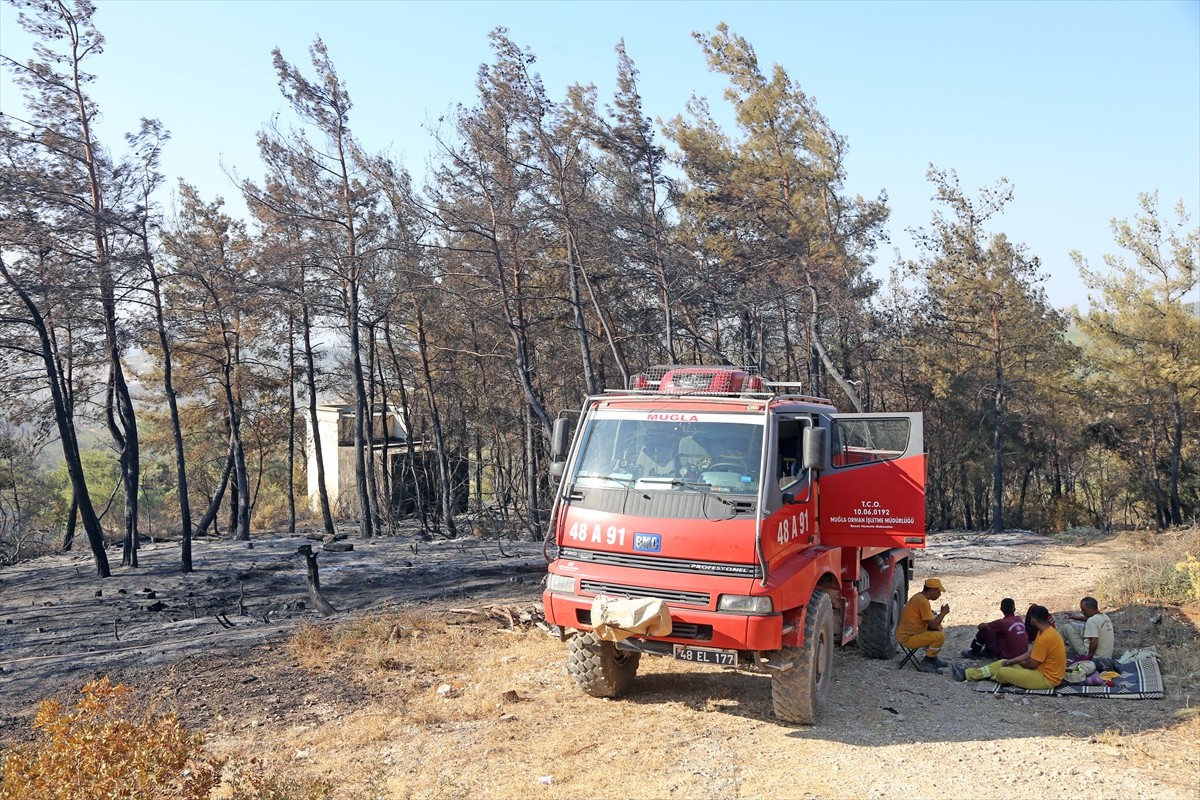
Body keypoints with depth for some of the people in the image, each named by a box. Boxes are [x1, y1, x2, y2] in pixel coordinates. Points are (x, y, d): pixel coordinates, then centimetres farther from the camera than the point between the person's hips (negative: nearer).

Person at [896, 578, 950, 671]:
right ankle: (927, 661, -3)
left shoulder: (919, 596, 10)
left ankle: (932, 658, 23)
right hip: (907, 638, -11)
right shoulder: (923, 601, -21)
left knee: (938, 628, 22)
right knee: (940, 637, -19)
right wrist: (943, 613, -7)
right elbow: (933, 624, -22)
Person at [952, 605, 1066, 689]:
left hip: (1047, 678, -10)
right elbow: (1031, 652, 12)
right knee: (1003, 663, 10)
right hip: (1043, 670, 10)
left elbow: (1032, 664, -20)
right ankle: (966, 674, 12)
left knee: (1002, 672, -14)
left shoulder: (1044, 638, -28)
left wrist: (1020, 663, 2)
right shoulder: (1047, 631, 6)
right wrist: (1010, 661, 7)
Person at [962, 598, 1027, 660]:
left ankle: (973, 653, 19)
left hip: (1006, 656, -7)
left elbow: (981, 626, -8)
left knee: (984, 631, 2)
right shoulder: (1019, 620, 2)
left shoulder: (1002, 623, -18)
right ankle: (988, 651, 36)